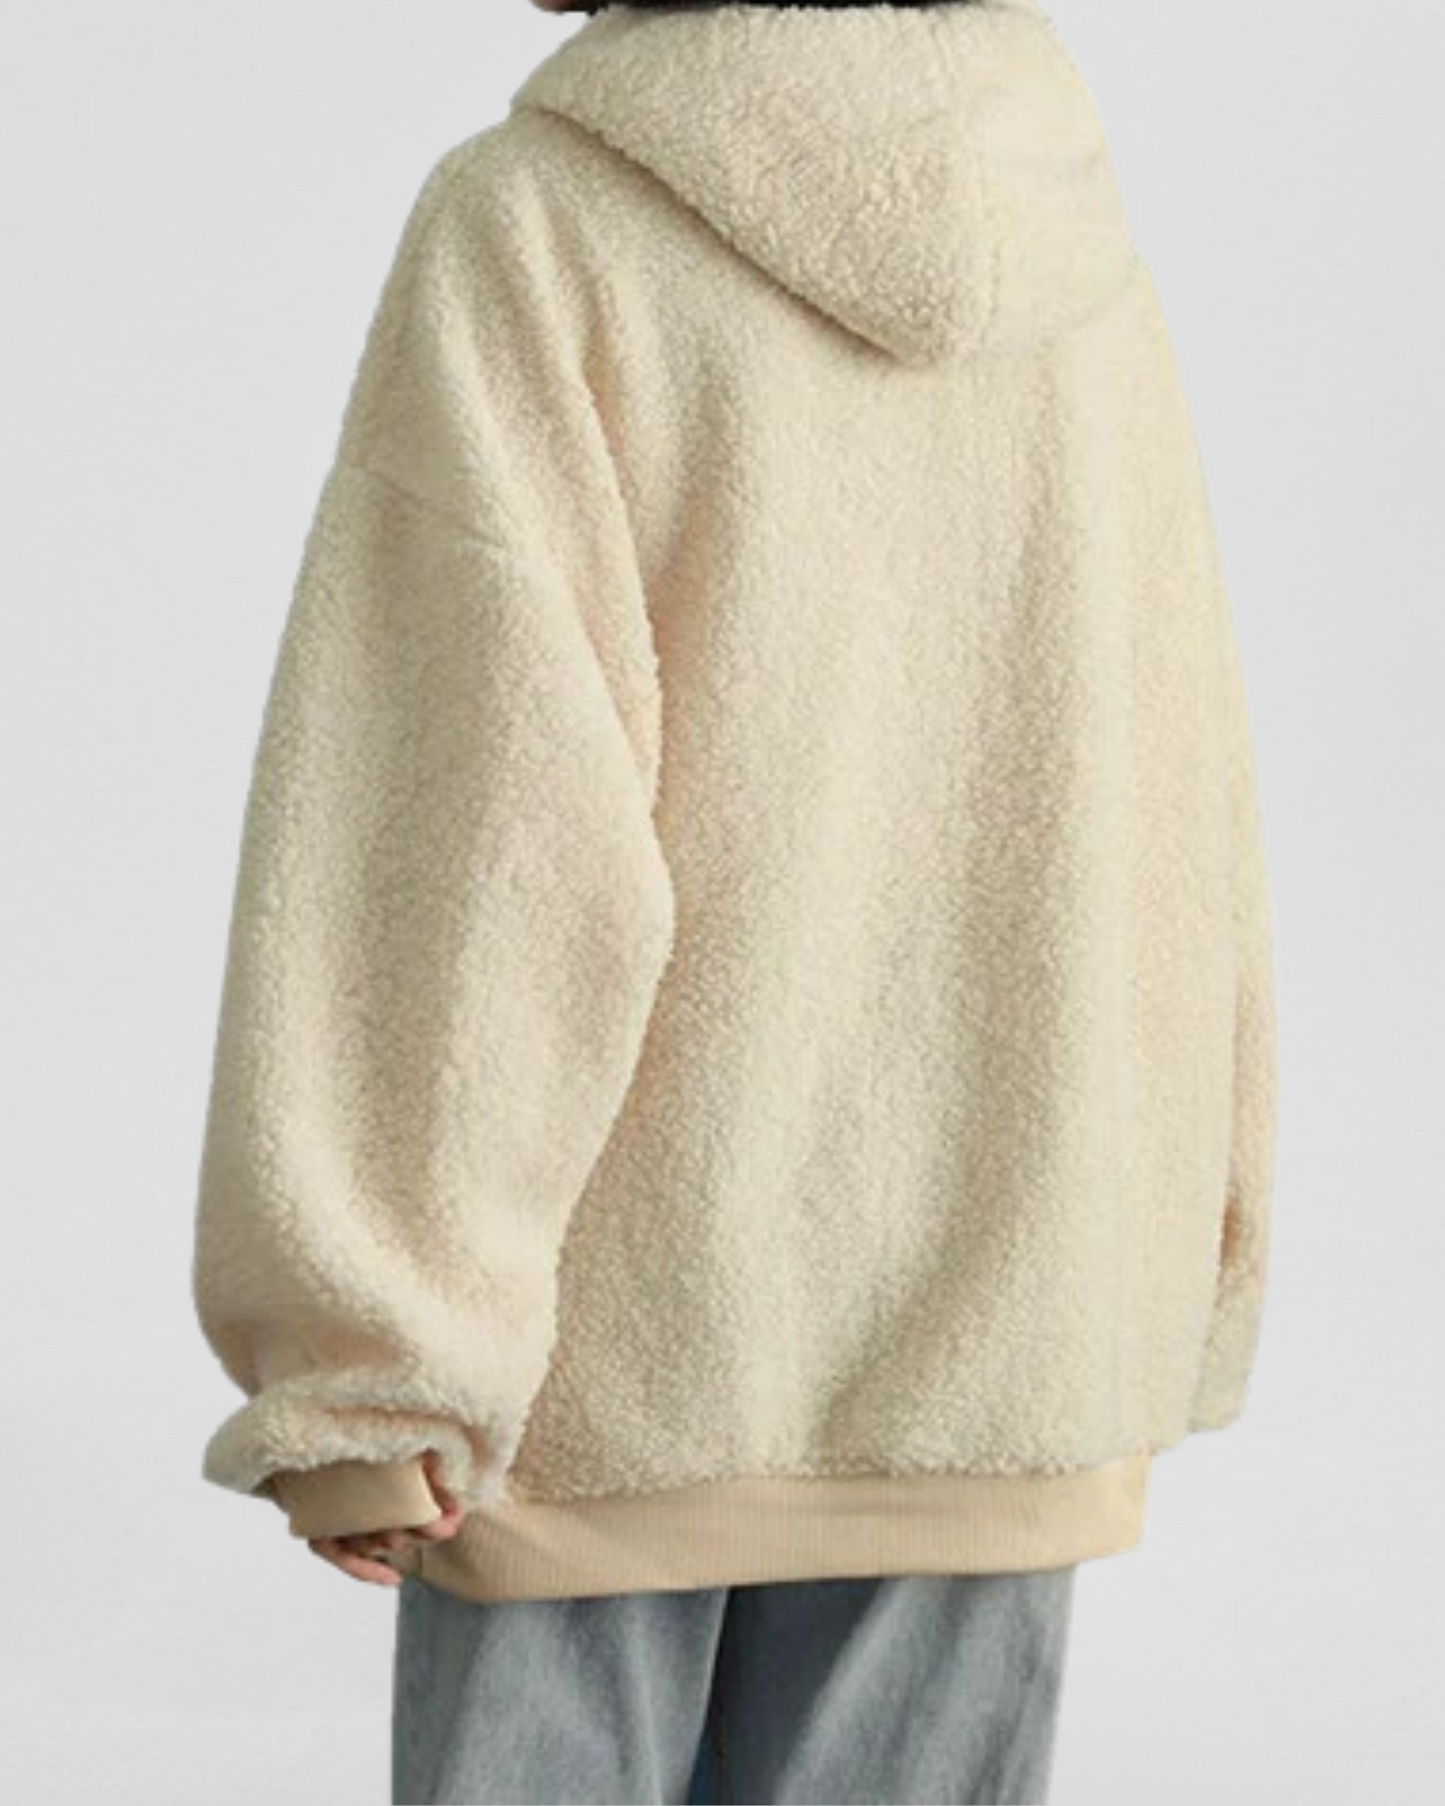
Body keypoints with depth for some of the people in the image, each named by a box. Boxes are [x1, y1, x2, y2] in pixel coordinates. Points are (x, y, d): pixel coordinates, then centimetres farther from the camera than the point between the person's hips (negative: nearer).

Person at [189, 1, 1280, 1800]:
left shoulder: (529, 232, -11)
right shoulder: (1080, 258, 1)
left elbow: (475, 829, -18)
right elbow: (1179, 827, 5)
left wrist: (356, 1364, -14)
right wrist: (1166, 1299, 15)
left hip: (623, 1336, -3)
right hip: (999, 1335, 4)